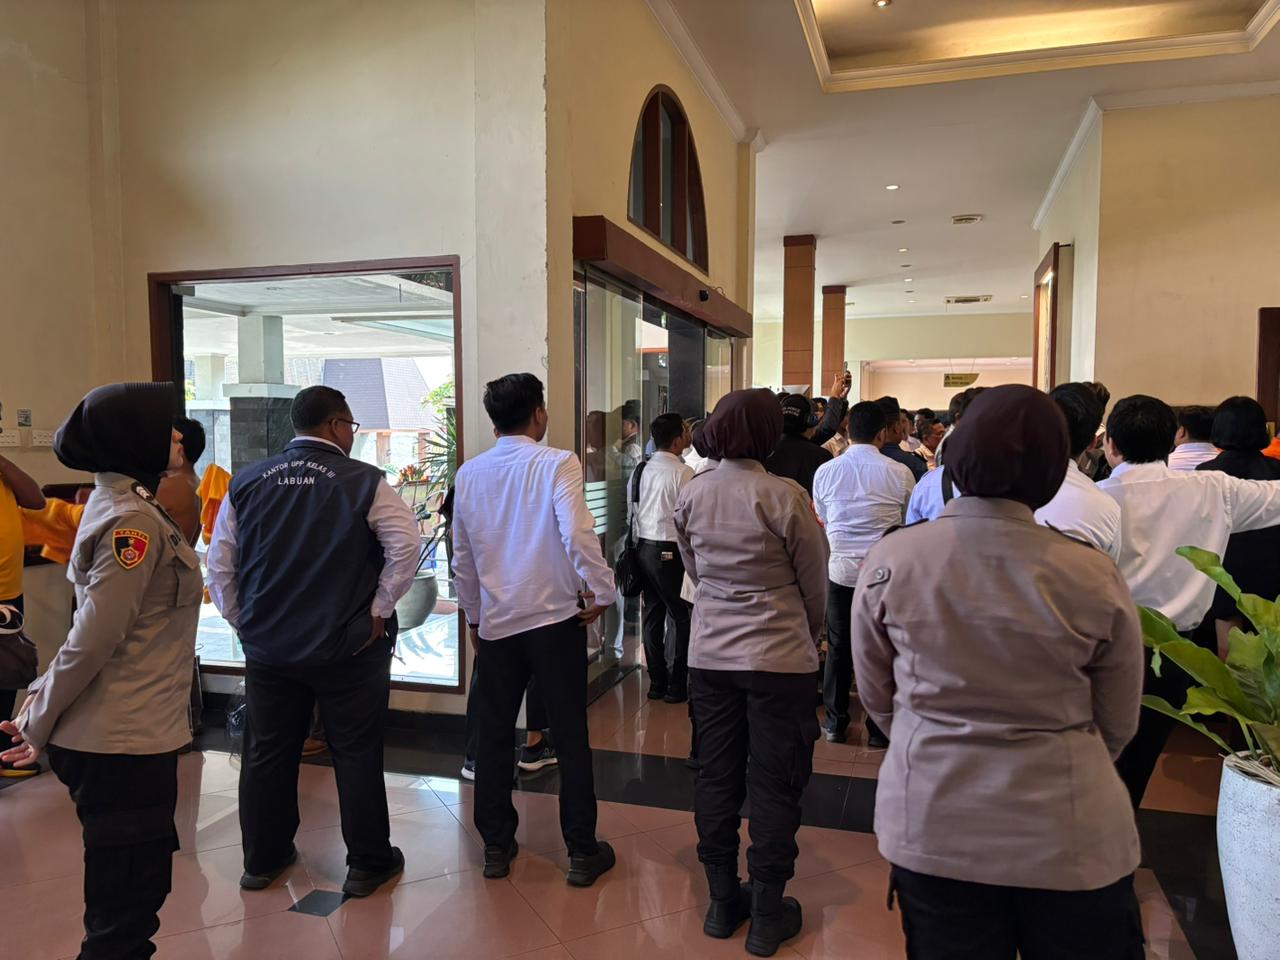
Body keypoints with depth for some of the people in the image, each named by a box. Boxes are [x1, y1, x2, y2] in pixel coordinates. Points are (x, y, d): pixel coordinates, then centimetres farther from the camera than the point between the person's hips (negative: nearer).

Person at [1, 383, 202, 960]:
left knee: (135, 893, 21)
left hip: (129, 737, 9)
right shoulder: (132, 522, -19)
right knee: (126, 907, 4)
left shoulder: (123, 507, 12)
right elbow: (94, 639, -20)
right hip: (124, 744, -9)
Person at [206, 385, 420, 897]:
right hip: (348, 647, -4)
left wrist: (243, 620, 12)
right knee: (356, 755, 9)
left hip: (267, 645, 4)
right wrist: (379, 610, -8)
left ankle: (262, 860, 33)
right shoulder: (365, 482, -10)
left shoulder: (247, 483, 3)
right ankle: (367, 864, 20)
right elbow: (406, 546, -18)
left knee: (267, 754, 17)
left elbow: (219, 565, 4)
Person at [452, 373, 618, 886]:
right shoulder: (557, 464, -10)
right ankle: (582, 852, 16)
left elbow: (463, 556, 11)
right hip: (556, 617, -3)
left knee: (492, 734, 15)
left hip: (495, 620, 4)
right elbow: (577, 534, -24)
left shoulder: (469, 474, 5)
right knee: (570, 736, 7)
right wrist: (603, 593, -11)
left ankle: (496, 845, 25)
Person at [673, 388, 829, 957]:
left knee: (716, 778, 15)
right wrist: (809, 635, 14)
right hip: (779, 659, -4)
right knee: (774, 786, 8)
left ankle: (722, 902, 29)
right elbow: (815, 583, -4)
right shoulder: (785, 497, -15)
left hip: (709, 654, 5)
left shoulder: (691, 495, -1)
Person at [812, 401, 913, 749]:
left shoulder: (825, 472, -3)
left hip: (840, 568, 2)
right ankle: (879, 728, 16)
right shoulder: (899, 473, -8)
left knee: (838, 647, 12)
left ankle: (835, 723, 21)